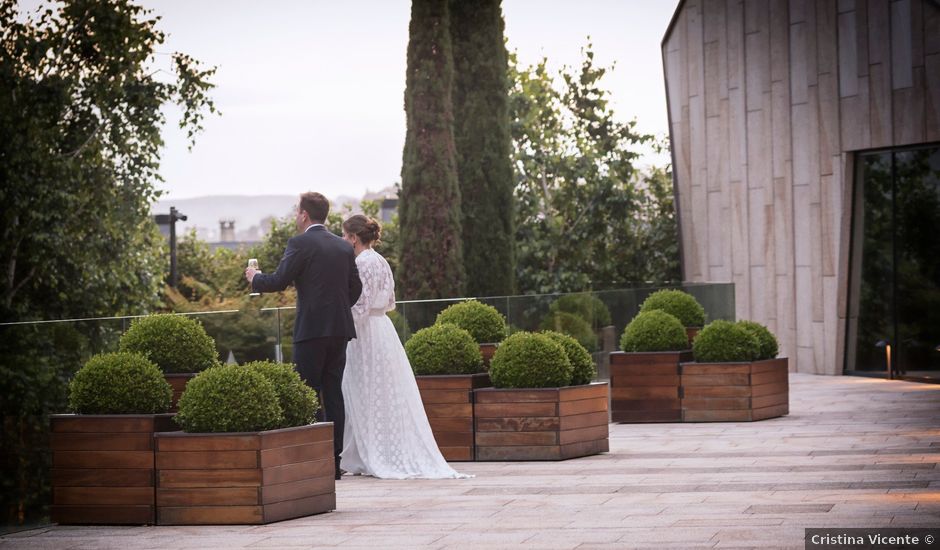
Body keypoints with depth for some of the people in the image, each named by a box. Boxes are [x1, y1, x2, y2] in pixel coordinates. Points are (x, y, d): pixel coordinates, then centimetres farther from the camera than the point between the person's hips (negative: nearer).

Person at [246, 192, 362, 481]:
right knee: (333, 393, 8)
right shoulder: (344, 246, 12)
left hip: (312, 329, -6)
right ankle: (334, 459, 8)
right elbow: (355, 287, 16)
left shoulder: (300, 243, -8)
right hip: (341, 329, 6)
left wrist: (255, 278, 9)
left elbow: (278, 281, -10)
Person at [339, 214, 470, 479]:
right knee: (390, 397, 11)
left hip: (365, 332, -9)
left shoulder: (362, 263, -15)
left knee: (367, 399, -2)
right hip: (383, 328, 9)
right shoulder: (381, 261, 12)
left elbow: (360, 306, -18)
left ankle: (375, 459, 1)